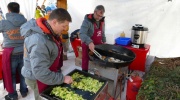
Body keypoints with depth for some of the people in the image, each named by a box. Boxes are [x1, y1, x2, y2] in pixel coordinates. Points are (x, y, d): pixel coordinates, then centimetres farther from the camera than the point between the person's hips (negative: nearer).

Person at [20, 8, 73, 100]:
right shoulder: (39, 40, -35)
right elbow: (40, 72, -34)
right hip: (38, 79, -8)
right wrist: (63, 78, -26)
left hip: (48, 74, 8)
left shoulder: (48, 31, -5)